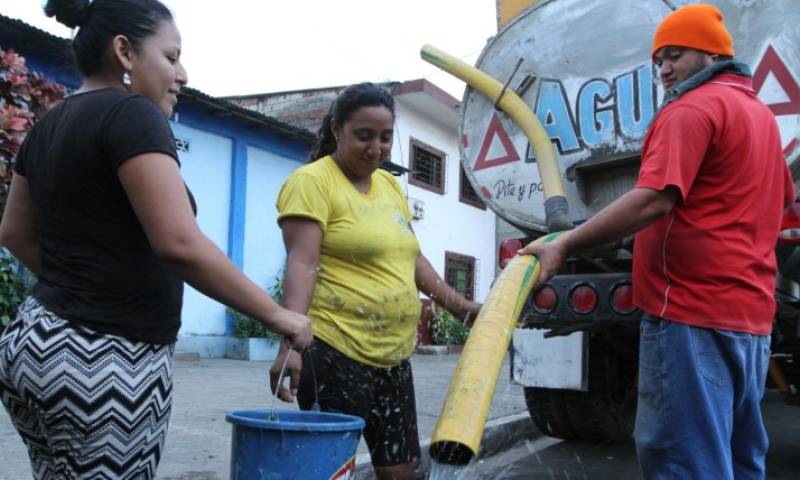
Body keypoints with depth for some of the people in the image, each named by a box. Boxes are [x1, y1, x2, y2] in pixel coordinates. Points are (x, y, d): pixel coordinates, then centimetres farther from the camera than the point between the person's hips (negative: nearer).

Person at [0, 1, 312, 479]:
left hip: (41, 344, 9)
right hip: (104, 362, -9)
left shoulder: (48, 126, 12)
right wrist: (277, 315, -17)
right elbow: (180, 244, -24)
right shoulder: (131, 114, -14)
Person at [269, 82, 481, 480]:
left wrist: (460, 306, 18)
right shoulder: (312, 181, -9)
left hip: (393, 355, 8)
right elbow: (301, 264, -19)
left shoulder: (390, 185, 15)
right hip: (335, 351, -8)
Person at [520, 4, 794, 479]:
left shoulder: (692, 109, -10)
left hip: (692, 312, -10)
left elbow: (652, 200, -24)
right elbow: (782, 199, 34)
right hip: (751, 314, 10)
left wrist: (563, 247, -23)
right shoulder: (761, 113, 21)